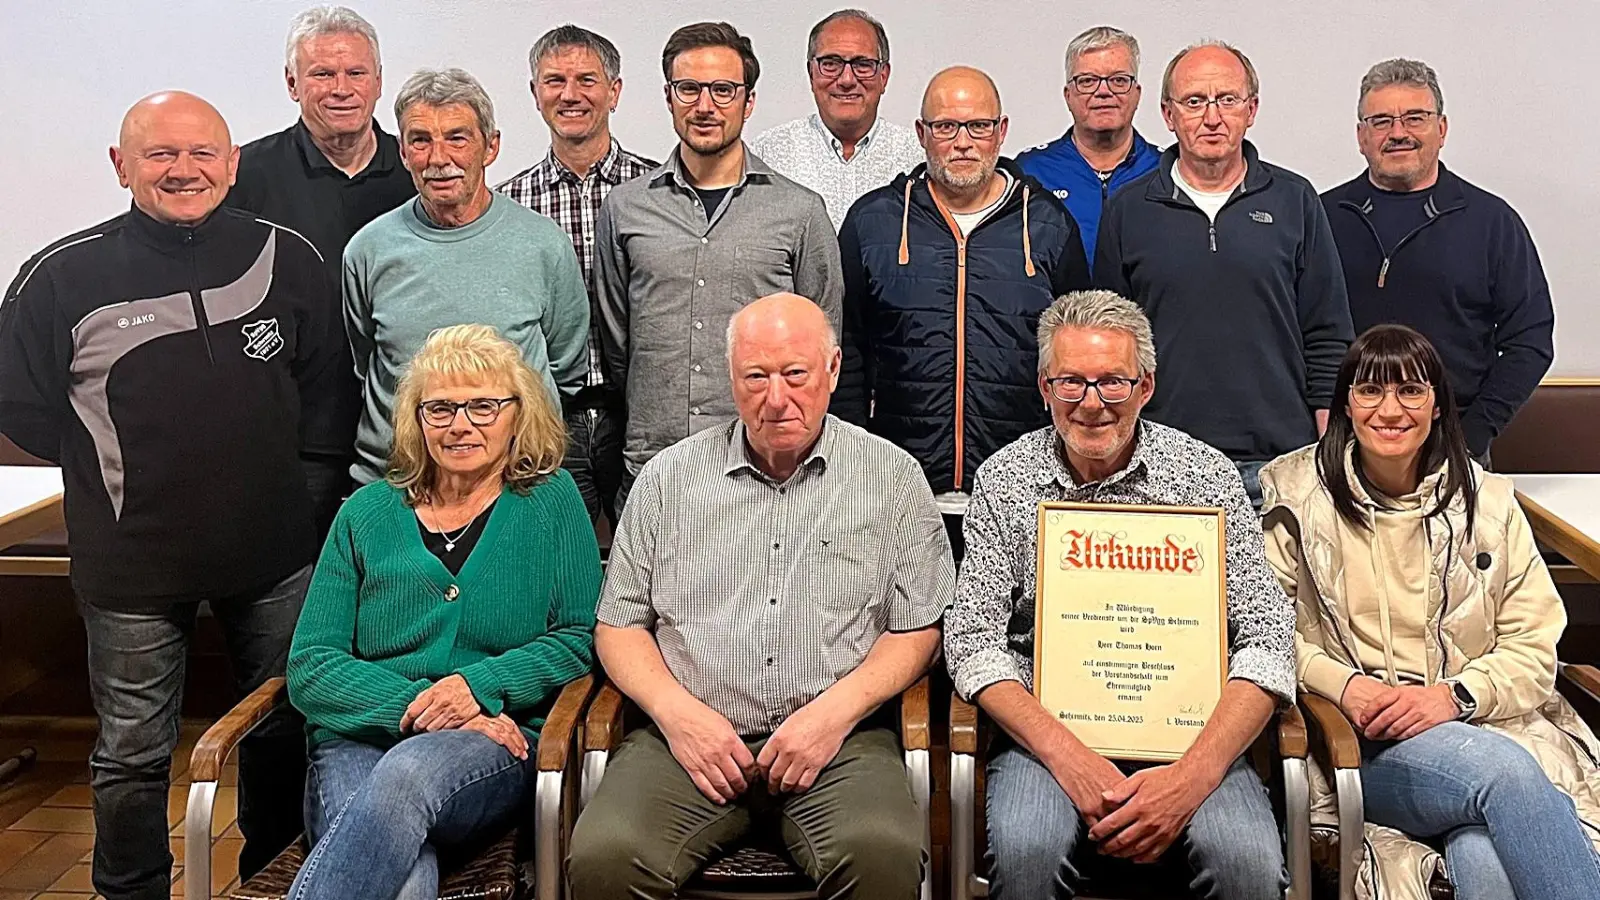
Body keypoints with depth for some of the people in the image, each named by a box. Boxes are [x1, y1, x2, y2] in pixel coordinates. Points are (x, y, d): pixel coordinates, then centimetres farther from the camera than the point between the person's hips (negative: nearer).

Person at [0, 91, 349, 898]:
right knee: (132, 754, 10)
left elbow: (327, 393, 9)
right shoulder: (65, 277, -6)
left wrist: (305, 489, 2)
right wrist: (113, 471, 0)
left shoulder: (287, 260, -1)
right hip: (131, 562, -2)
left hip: (276, 551, 2)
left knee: (284, 727, 17)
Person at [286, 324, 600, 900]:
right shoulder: (367, 514, 14)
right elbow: (310, 667, 7)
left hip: (499, 743, 0)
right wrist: (413, 706, -10)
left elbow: (581, 635, 5)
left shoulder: (551, 501, 12)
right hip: (361, 740, 1)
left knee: (409, 773, -38)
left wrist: (482, 685, -12)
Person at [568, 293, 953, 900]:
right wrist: (675, 710, -5)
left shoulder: (893, 479, 9)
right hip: (690, 735, 1)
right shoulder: (669, 476, 13)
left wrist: (836, 710, -9)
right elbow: (619, 625, 14)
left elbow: (919, 629, 6)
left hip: (839, 738, -1)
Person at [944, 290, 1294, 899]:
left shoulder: (1207, 475, 2)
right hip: (1047, 728, 0)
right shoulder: (1005, 479, 4)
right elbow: (973, 641, -1)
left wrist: (1193, 776, -19)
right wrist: (1066, 754, -18)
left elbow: (1266, 637, -4)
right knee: (1027, 851, -31)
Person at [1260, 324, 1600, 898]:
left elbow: (1534, 647, 8)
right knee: (1506, 770, -33)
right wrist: (1344, 685, -15)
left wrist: (1454, 695, -10)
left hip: (1485, 719, 2)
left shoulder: (1489, 501, 12)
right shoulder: (1299, 497, 6)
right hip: (1360, 741, -1)